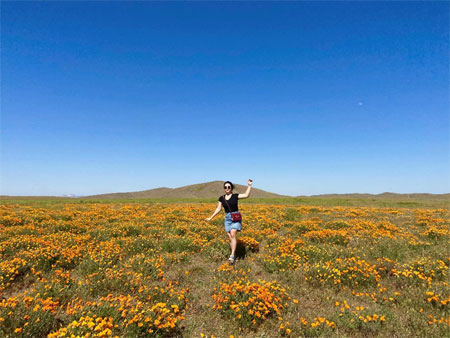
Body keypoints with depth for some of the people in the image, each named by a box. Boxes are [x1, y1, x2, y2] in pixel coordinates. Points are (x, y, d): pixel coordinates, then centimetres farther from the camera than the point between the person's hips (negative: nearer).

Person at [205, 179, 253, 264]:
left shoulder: (235, 196, -1)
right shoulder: (221, 198, 6)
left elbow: (246, 195, -10)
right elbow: (218, 209, 9)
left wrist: (249, 185, -15)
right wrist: (211, 217, 6)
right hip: (227, 218, 4)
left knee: (233, 234, -19)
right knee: (230, 237, 1)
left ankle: (232, 255, -19)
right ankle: (234, 255, 15)